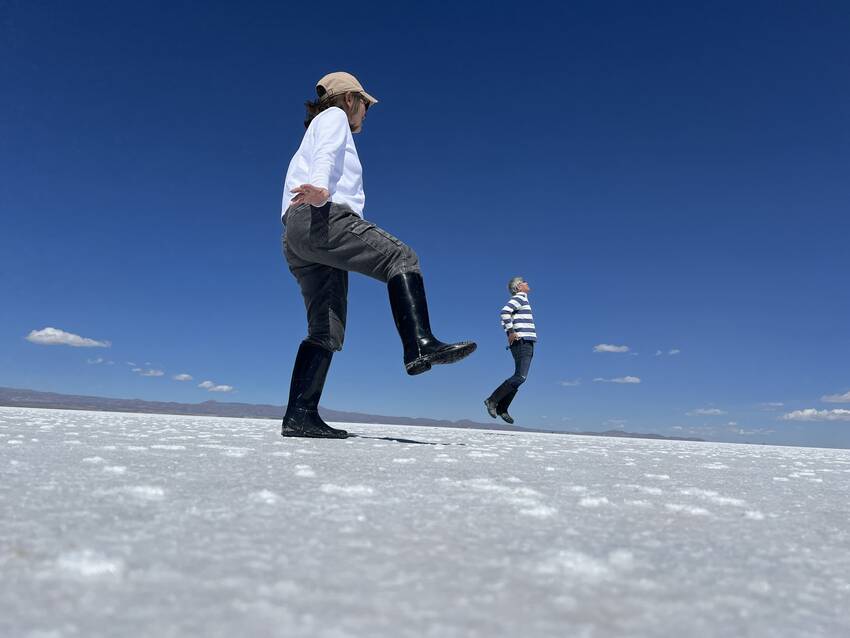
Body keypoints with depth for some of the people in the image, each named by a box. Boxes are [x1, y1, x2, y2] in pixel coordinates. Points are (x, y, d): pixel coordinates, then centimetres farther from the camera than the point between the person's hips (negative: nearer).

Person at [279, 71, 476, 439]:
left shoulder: (311, 138, 41)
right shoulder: (333, 116, 14)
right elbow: (327, 154, -8)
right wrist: (319, 187, -27)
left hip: (295, 239, 9)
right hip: (321, 218, -9)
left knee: (327, 331, -1)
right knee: (401, 257, -17)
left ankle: (299, 415, -8)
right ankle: (420, 345, -34)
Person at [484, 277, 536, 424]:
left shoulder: (523, 300, 25)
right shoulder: (519, 298, -4)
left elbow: (505, 319, 29)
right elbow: (504, 312, -23)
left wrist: (509, 332, 17)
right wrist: (512, 332, -21)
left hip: (527, 343, 10)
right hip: (522, 341, -10)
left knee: (519, 377, 6)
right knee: (520, 376, -17)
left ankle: (502, 408, 7)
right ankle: (492, 400, -14)